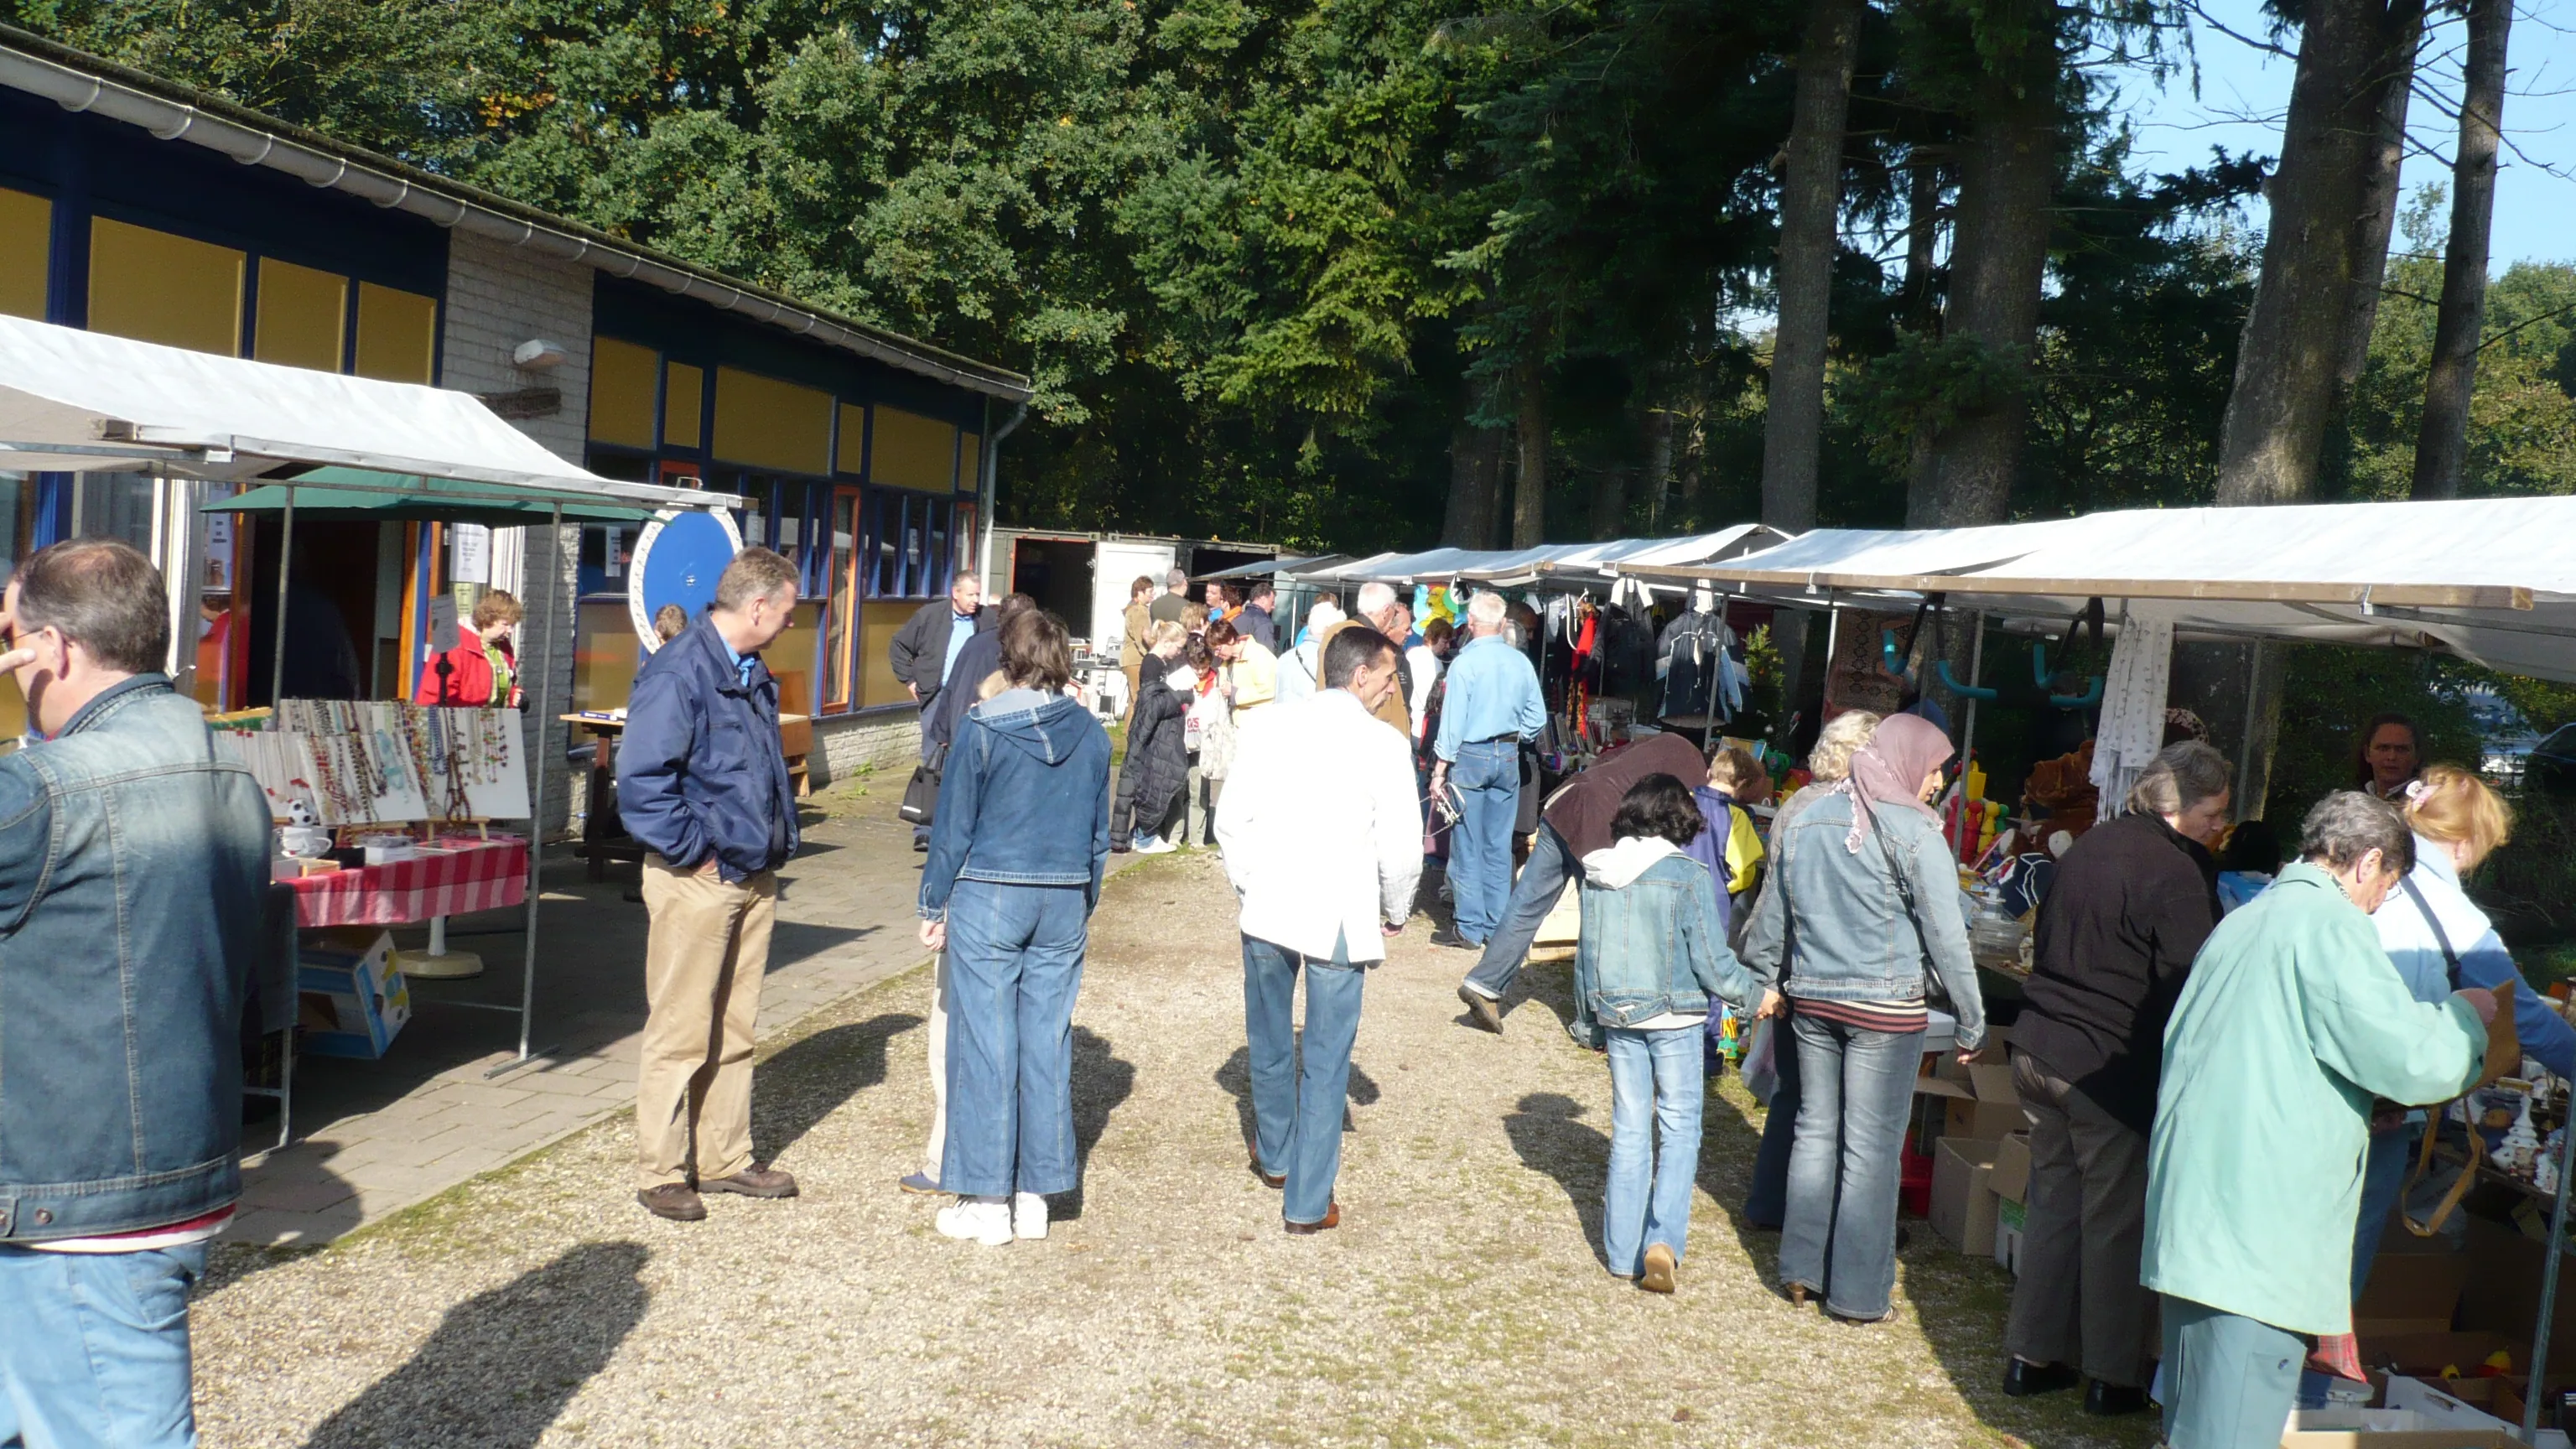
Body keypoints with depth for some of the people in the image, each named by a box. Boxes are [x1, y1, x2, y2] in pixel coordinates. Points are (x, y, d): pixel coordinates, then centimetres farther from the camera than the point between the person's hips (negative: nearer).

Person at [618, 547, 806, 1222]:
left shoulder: (753, 674, 12)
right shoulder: (677, 674, -16)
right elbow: (640, 780, -21)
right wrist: (693, 853, -16)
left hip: (754, 879, 8)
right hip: (697, 883, -8)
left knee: (735, 1031, 15)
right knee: (680, 1034, 0)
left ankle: (725, 1158, 26)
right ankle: (661, 1173, 12)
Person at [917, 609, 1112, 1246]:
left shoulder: (983, 729, -9)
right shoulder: (1091, 734, 4)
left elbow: (953, 826, -5)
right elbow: (1099, 833, 10)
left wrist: (934, 905, 4)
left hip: (988, 899, -4)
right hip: (1064, 903, 4)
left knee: (986, 1045, 2)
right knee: (1048, 1043, 9)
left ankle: (986, 1201, 7)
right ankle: (1035, 1196, 16)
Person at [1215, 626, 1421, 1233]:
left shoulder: (1267, 725, -2)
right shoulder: (1382, 745, -11)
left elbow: (1232, 819, 0)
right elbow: (1401, 848, -9)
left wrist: (1248, 886, 14)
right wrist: (1395, 912, 8)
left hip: (1267, 908, 4)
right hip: (1341, 919, -3)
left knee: (1270, 1044, 23)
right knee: (1325, 1062, 6)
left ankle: (1275, 1155, 44)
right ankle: (1308, 1201, 12)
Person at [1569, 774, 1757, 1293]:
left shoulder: (1598, 872, 1)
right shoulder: (1687, 874, -13)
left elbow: (1586, 954, 9)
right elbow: (1711, 960, -11)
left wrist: (1587, 1023, 19)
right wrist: (1753, 993, 5)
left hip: (1616, 1017, 4)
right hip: (1674, 1017, -4)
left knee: (1629, 1129, 13)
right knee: (1679, 1127, 6)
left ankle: (1623, 1251, 17)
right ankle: (1664, 1239, -9)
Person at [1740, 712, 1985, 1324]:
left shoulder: (1808, 820, 7)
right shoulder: (1913, 832, -12)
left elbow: (1771, 913, 15)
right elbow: (1946, 936, -11)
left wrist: (1769, 981, 25)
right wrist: (1971, 1024, -5)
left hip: (1810, 1000, 6)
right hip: (1885, 1009, -6)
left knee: (1815, 1131, 15)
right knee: (1871, 1149, 2)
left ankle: (1801, 1270, 22)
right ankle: (1857, 1293, 9)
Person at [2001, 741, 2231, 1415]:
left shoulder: (2091, 845, 10)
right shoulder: (2177, 872, -17)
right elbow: (2189, 983, -16)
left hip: (2038, 1049, 8)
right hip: (2109, 1069, -8)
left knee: (2053, 1201, 16)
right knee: (2116, 1220, 5)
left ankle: (2032, 1354, 23)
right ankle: (2114, 1373, 15)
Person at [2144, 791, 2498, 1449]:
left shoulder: (2242, 922, 19)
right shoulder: (2331, 925, -10)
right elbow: (2414, 1060, -14)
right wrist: (2466, 1012, 5)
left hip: (2190, 1209, 9)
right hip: (2259, 1224, -9)